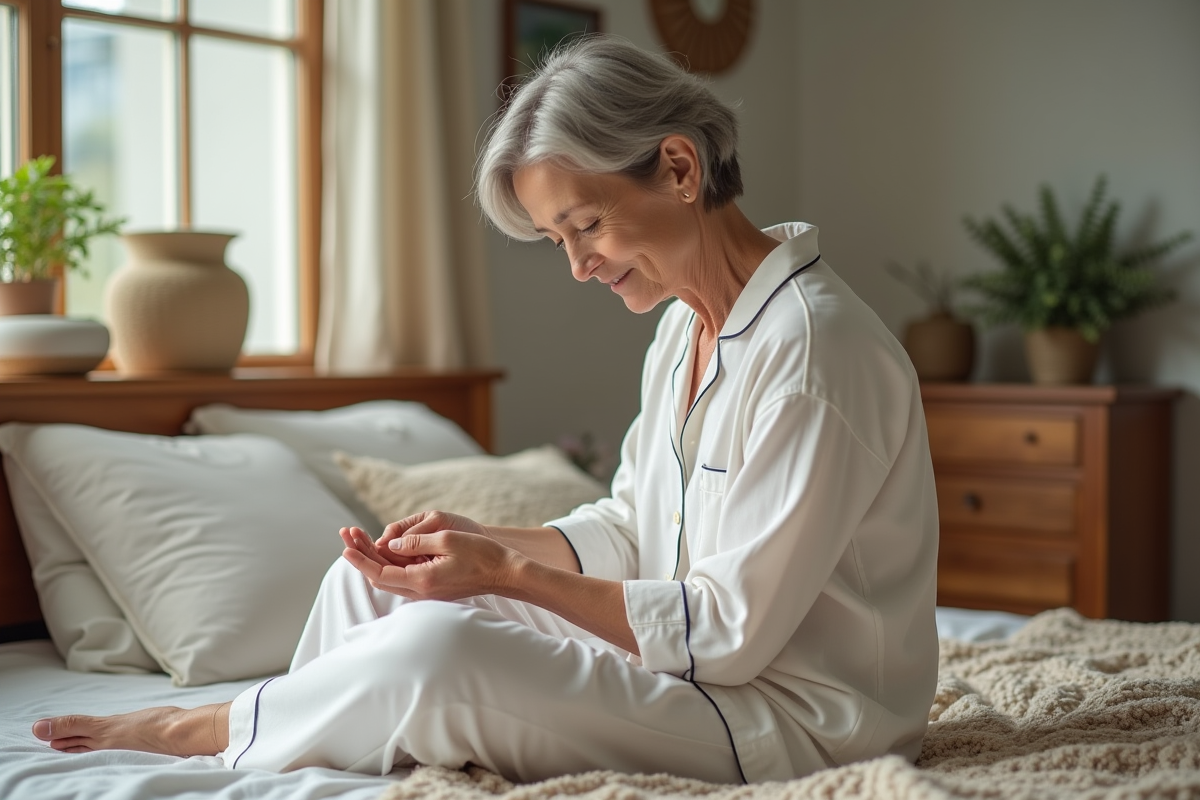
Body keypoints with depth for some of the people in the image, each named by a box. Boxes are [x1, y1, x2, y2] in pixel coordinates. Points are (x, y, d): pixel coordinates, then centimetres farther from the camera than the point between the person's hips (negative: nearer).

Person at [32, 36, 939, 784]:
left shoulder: (812, 344, -22)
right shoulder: (688, 325, 8)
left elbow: (731, 631, -22)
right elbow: (627, 530, 14)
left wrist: (506, 572, -20)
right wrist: (482, 538, -4)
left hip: (791, 716, -9)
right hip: (685, 662, 9)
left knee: (438, 648, -26)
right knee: (372, 582, 4)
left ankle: (210, 728, 0)